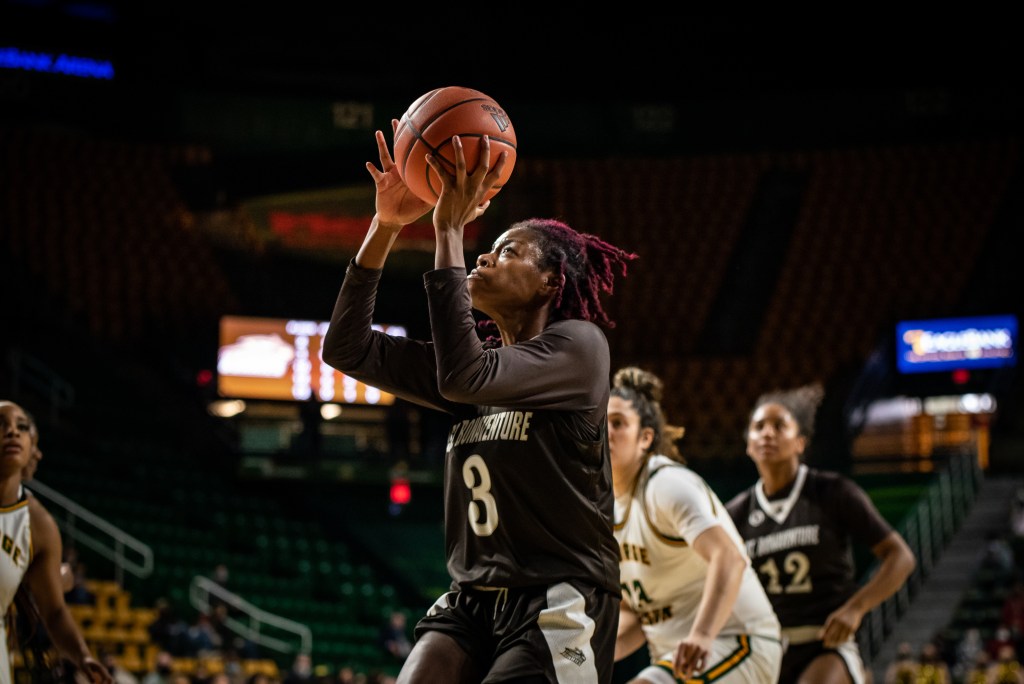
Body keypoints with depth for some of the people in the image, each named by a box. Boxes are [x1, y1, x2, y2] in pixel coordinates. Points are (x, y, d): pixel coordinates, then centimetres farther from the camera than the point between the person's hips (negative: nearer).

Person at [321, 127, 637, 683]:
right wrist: (384, 226, 1)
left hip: (558, 605, -7)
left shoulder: (578, 344, -5)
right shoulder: (485, 361, 15)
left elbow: (463, 376, -23)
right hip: (472, 599, 7)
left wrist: (449, 230, -18)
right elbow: (347, 349, 9)